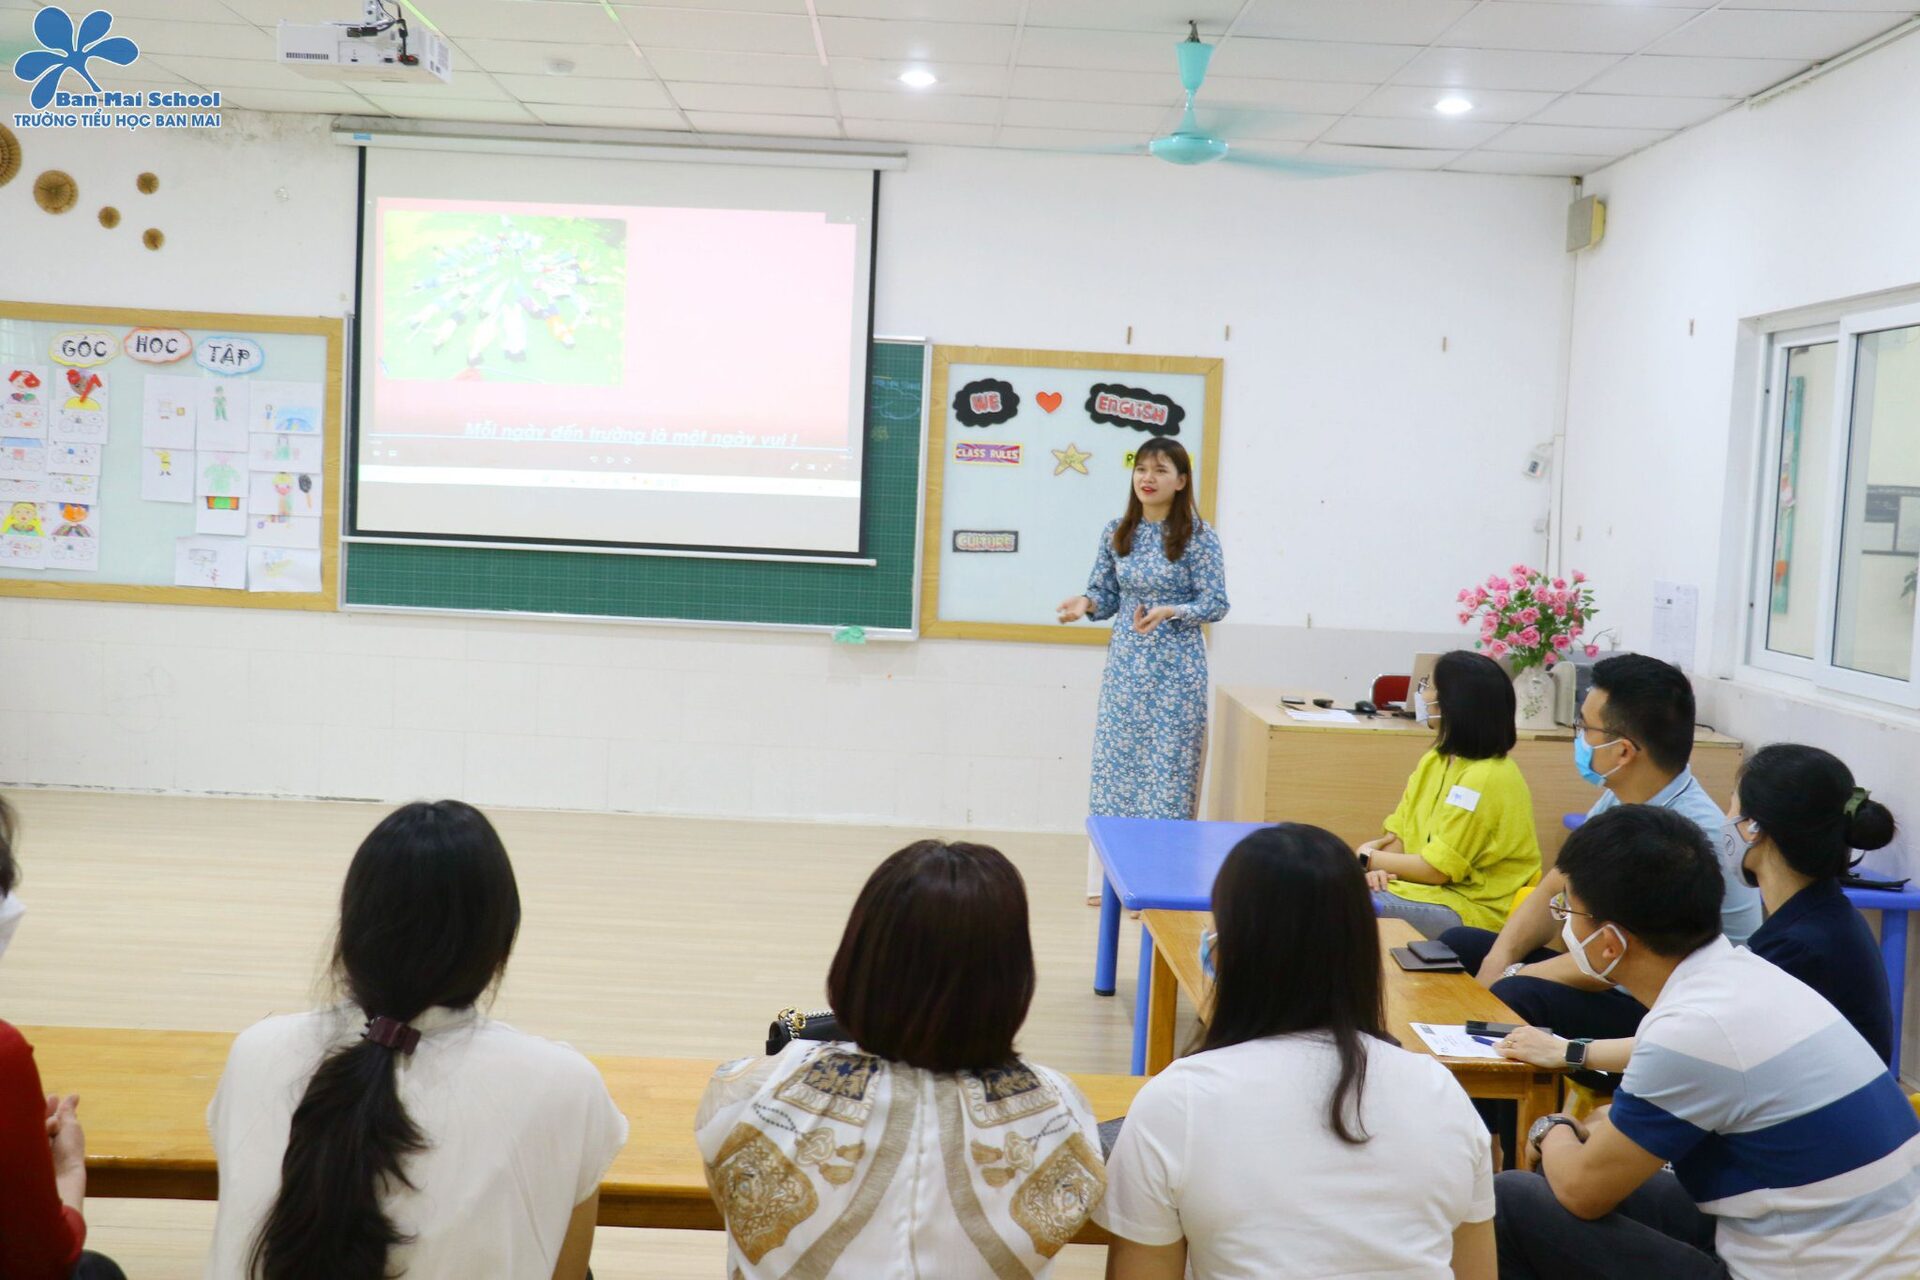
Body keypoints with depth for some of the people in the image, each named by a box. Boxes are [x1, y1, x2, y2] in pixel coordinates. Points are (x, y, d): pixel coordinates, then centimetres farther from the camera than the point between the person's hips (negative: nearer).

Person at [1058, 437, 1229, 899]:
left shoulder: (1199, 536, -7)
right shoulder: (1116, 533, 5)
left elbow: (1217, 603, -9)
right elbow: (1106, 596, 11)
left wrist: (1169, 612, -25)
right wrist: (1084, 604, -12)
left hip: (1176, 670, -4)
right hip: (1125, 666, 4)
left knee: (1167, 769, -1)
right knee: (1114, 764, 7)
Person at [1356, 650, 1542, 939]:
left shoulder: (1487, 778, -20)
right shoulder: (1435, 760, 9)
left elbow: (1436, 869, -18)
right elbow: (1399, 833, 8)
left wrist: (1369, 858, -5)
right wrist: (1382, 868, -14)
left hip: (1474, 909, -8)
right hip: (1428, 883, 8)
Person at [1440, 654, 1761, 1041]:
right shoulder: (1617, 801, 1)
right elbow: (1551, 893, 10)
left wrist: (1510, 977, -13)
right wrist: (1497, 963, -7)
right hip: (1612, 977, 9)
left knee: (1518, 998, -33)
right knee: (1457, 945, 6)